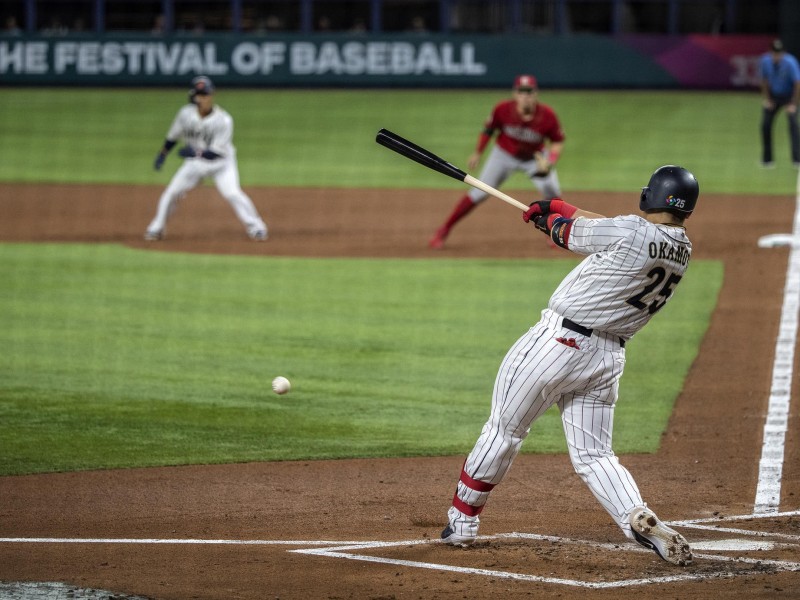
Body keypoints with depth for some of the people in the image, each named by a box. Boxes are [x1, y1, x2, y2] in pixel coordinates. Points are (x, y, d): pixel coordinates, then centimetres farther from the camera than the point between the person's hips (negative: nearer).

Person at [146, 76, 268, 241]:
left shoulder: (224, 120, -24)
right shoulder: (186, 114, -12)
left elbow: (218, 152, -25)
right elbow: (173, 135, 6)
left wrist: (197, 152, -36)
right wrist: (163, 153, 7)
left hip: (221, 163, -4)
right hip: (195, 162, 4)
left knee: (232, 193, -21)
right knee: (172, 192, -1)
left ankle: (255, 227, -9)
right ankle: (156, 229, 17)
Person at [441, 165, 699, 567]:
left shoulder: (633, 232, -18)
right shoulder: (681, 250, 5)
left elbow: (568, 235, -3)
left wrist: (553, 217, 19)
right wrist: (558, 208, 21)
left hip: (558, 342, -6)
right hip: (608, 357, 6)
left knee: (503, 430, 11)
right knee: (594, 455, 9)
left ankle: (461, 522, 22)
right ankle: (641, 521, -17)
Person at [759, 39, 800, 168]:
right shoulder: (765, 61, -14)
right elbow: (764, 80, 2)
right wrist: (766, 99, -2)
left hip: (789, 96, -4)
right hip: (773, 96, 4)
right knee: (765, 125, -3)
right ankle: (767, 159, 10)